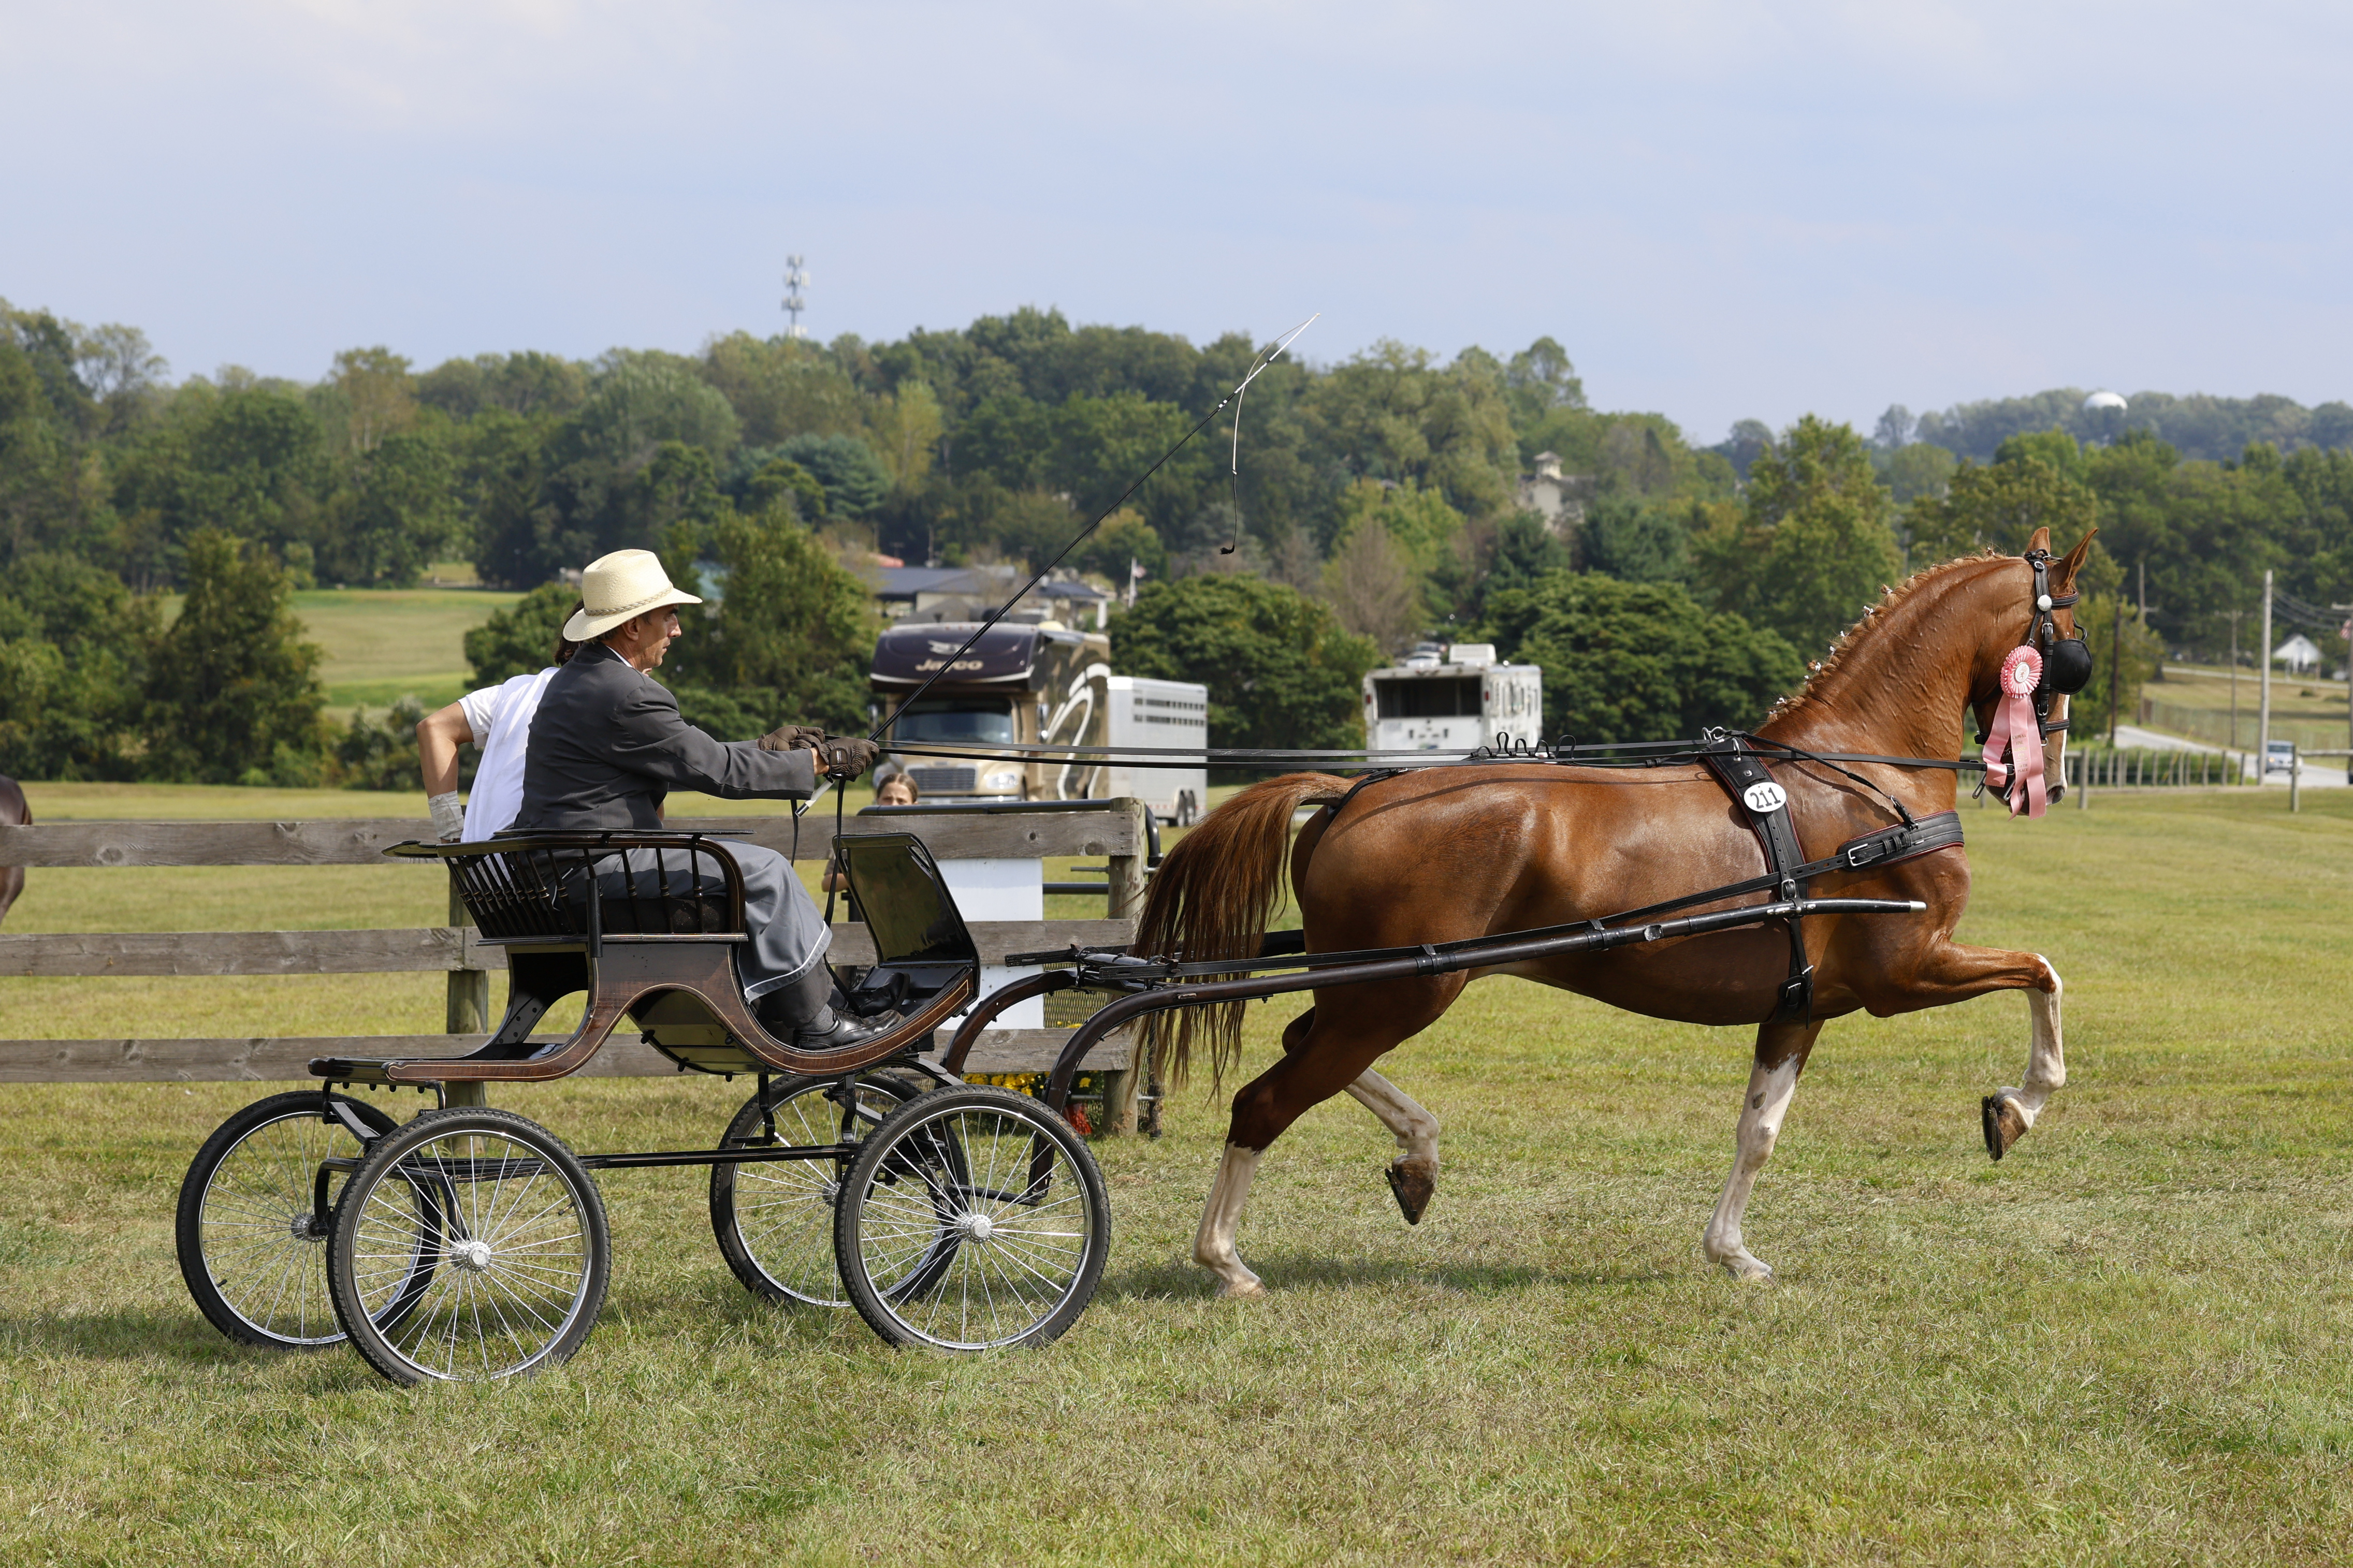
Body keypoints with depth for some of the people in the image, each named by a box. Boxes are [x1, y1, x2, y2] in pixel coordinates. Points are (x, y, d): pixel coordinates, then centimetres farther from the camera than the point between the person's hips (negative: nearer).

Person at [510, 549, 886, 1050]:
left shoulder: (576, 679, 16)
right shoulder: (625, 697, -18)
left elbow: (691, 757, 21)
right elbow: (718, 772, -14)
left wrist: (764, 749, 18)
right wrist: (821, 762, -4)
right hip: (595, 872, -11)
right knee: (764, 873, -6)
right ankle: (813, 1026, 0)